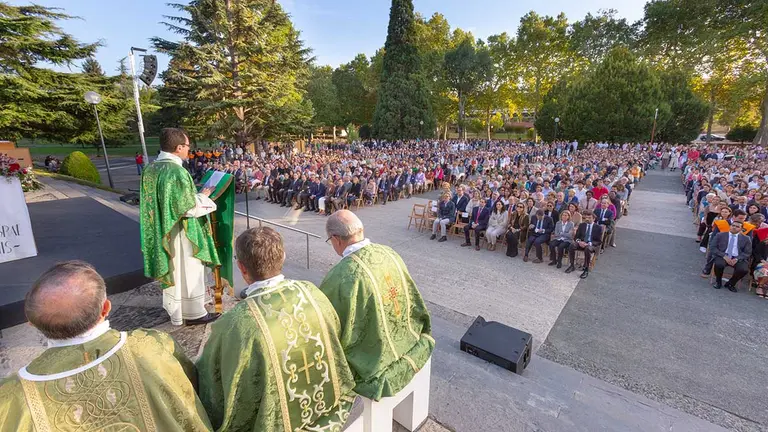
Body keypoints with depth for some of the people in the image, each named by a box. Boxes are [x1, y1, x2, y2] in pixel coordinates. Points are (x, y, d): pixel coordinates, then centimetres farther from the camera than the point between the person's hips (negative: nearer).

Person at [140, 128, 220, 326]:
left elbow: (162, 200, 11)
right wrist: (203, 196, -5)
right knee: (189, 273, 8)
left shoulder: (150, 169, 3)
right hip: (182, 234, -8)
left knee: (172, 271, 19)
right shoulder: (177, 172, -23)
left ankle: (175, 313, 33)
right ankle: (194, 313, 23)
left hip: (163, 233, 8)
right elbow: (189, 208, -22)